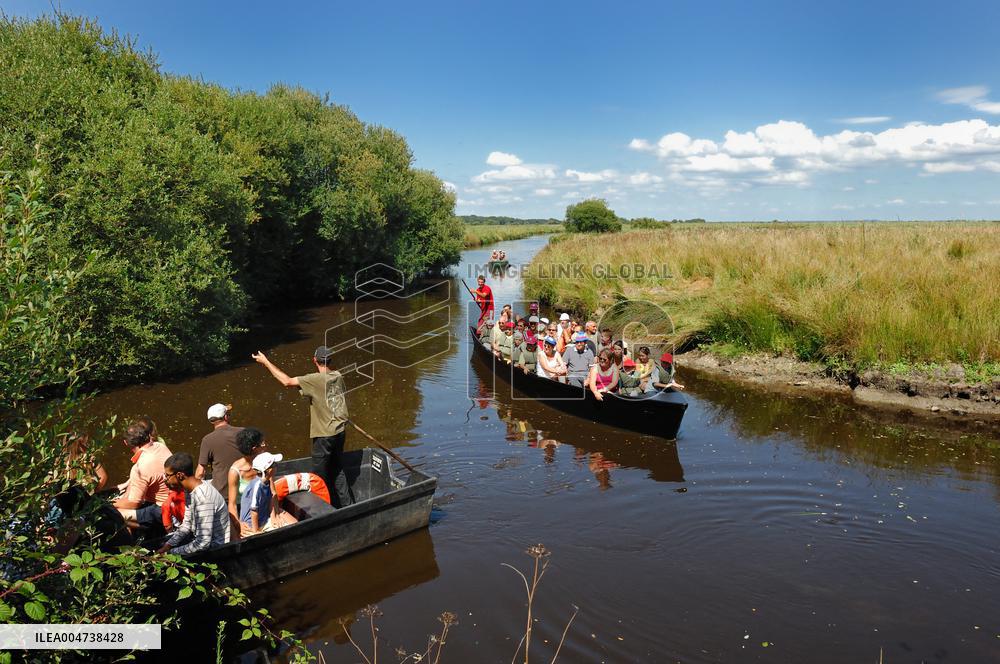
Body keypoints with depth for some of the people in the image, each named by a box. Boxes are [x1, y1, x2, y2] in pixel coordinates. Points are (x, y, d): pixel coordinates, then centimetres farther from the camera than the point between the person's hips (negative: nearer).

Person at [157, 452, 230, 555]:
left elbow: (203, 543, -29)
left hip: (215, 549, -9)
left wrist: (171, 552, -20)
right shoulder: (191, 490, 1)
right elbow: (186, 525, 10)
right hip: (202, 539, 9)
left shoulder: (202, 497, -30)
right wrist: (167, 546, -2)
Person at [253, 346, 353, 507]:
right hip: (340, 431, 7)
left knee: (319, 476, 8)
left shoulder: (316, 379, -20)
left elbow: (287, 381, -20)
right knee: (338, 470, 21)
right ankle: (346, 505, 28)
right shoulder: (338, 376, 0)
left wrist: (265, 361, -13)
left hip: (325, 435, -7)